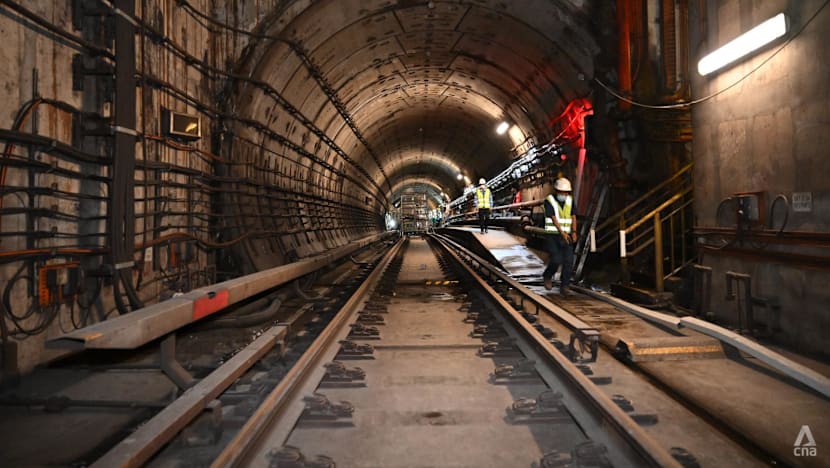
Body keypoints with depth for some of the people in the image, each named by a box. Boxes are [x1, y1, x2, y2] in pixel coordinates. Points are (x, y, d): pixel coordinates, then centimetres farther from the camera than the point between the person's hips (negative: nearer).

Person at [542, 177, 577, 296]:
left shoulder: (570, 200, 6)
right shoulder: (549, 201, -9)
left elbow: (573, 217, 1)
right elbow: (553, 218, -16)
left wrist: (574, 232, -14)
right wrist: (562, 232, -26)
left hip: (566, 236, 4)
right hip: (552, 236, -4)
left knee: (568, 261, -6)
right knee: (556, 260, -13)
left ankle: (564, 287, 2)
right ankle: (547, 276, 18)